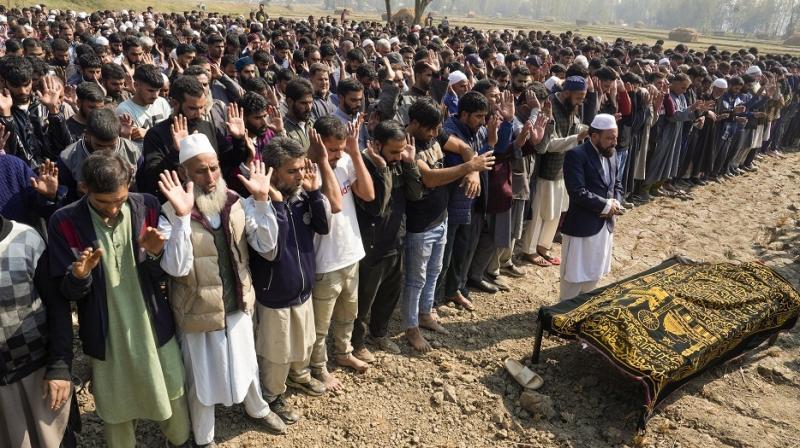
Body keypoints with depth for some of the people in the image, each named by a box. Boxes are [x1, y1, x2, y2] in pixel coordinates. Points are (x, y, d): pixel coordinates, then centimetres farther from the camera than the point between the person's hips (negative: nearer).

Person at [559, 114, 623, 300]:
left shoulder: (610, 155, 9)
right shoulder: (576, 155, -17)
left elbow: (617, 185, 17)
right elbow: (578, 193, -25)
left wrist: (615, 204, -5)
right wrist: (606, 206, -17)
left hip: (605, 226, 8)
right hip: (582, 227, -8)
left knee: (594, 275, 20)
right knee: (575, 278, 4)